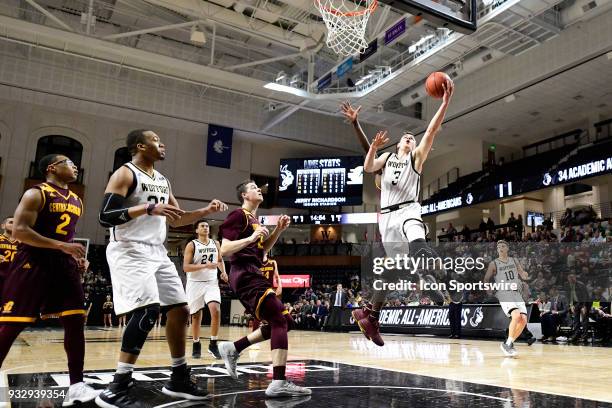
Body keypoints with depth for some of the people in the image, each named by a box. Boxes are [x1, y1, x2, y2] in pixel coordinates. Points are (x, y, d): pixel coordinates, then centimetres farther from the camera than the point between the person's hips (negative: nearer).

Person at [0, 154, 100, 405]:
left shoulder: (76, 201, 15)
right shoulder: (36, 194, -7)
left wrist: (78, 258, 8)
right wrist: (62, 246, -24)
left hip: (63, 265, 6)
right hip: (33, 264, -6)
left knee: (75, 321, -3)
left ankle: (76, 386, 0)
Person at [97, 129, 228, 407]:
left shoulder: (162, 180, 17)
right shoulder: (125, 174, -7)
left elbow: (176, 220, 24)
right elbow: (106, 217, -18)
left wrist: (206, 211, 11)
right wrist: (149, 209, -26)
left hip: (157, 253, 9)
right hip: (130, 251, -9)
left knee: (179, 310, 7)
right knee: (148, 311, -23)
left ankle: (179, 380, 20)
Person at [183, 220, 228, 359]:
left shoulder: (215, 244, 7)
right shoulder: (192, 245, -6)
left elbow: (220, 260, 23)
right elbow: (186, 267, -14)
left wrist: (223, 272, 3)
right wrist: (205, 266, -24)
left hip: (212, 283, 2)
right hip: (195, 283, -2)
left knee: (216, 310, -17)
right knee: (196, 315, 7)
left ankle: (213, 344, -5)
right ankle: (196, 344, 26)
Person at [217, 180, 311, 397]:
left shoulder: (254, 218, 22)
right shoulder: (239, 215, -7)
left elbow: (263, 248, 29)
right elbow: (224, 250, -14)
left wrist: (279, 229, 15)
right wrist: (251, 238, -25)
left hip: (252, 275, 10)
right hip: (246, 275, -10)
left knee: (284, 321, 11)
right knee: (280, 320, -18)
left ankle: (233, 349, 16)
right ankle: (278, 383, -23)